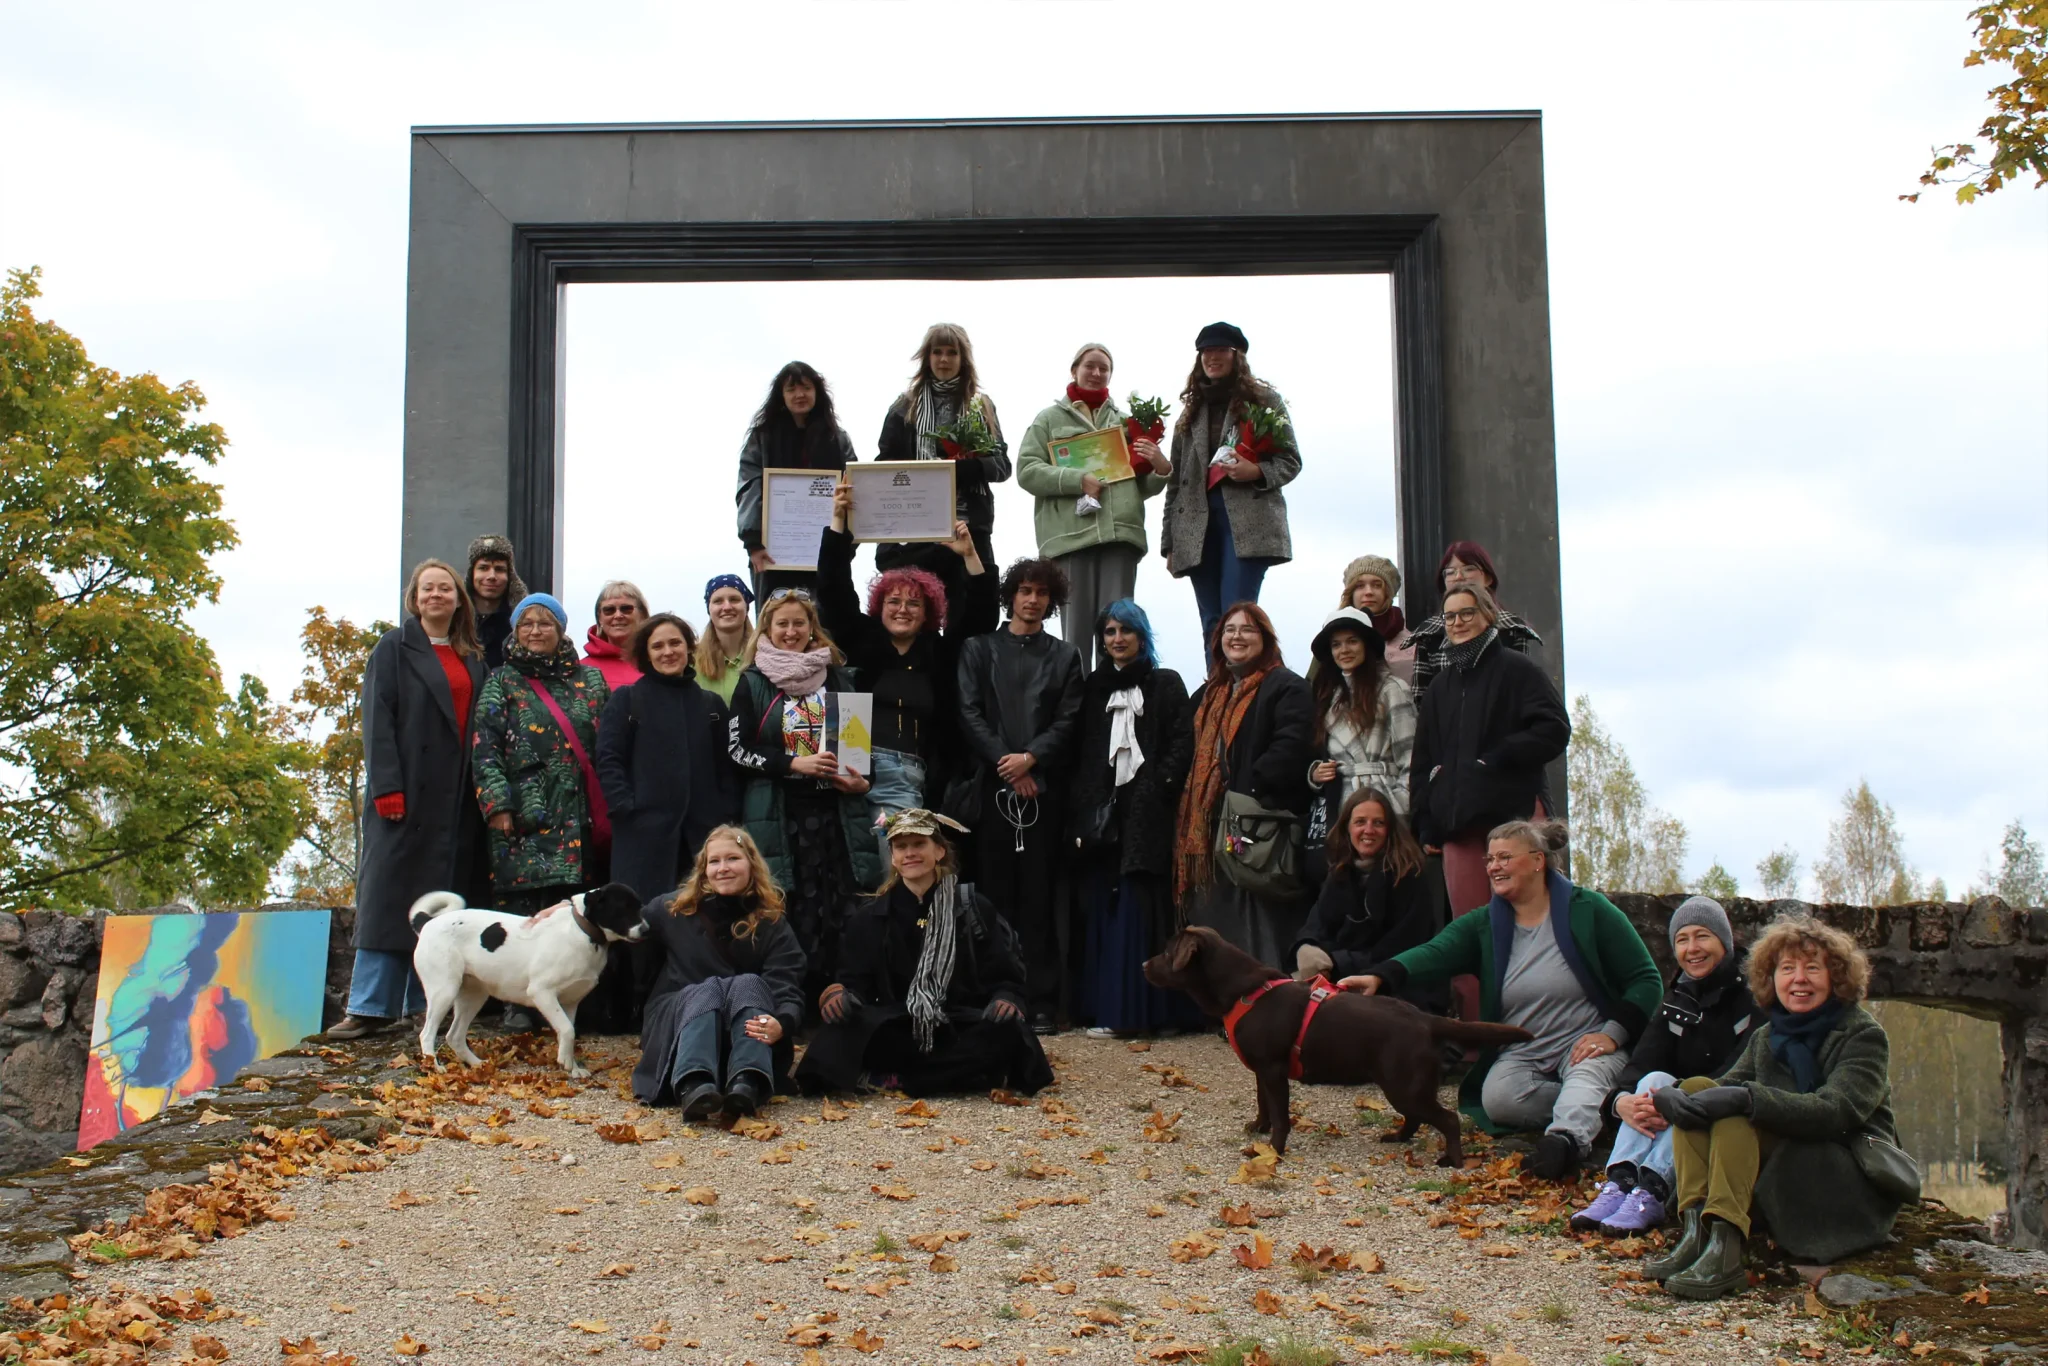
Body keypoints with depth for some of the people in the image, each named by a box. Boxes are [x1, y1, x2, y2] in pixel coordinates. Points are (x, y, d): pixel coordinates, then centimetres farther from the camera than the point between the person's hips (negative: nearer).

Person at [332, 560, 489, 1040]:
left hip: (455, 797, 5)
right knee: (388, 894, -5)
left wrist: (483, 794, 5)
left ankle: (425, 1001, 11)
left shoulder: (472, 659, 15)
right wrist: (386, 788, -15)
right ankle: (370, 1006, -3)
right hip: (408, 791, -4)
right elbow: (378, 721, -6)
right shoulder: (394, 648, 2)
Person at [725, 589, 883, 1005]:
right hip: (777, 812, -2)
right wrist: (794, 763, -12)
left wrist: (862, 779, 2)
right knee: (791, 909, -5)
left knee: (841, 905, -5)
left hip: (837, 809, 2)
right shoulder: (753, 682, 6)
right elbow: (736, 748, 0)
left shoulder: (838, 677, 13)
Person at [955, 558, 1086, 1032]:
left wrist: (1030, 758, -10)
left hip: (1044, 786, 0)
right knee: (997, 890, -1)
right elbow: (969, 713, 3)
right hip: (992, 785, 0)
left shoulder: (1064, 656, 15)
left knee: (1040, 893, -2)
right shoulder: (979, 649, 12)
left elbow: (1068, 721, 5)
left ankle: (1043, 1000, -1)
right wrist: (1004, 761, -9)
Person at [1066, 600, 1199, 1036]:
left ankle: (1147, 1008, -3)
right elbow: (1081, 751, 10)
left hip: (1148, 815, -3)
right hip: (1102, 813, 3)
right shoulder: (1093, 687, 16)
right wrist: (1081, 812, 0)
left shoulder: (1166, 684, 7)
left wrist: (1158, 788, -15)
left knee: (1142, 910, -6)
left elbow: (1182, 742, -2)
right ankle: (1108, 1008, 3)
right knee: (1104, 911, 0)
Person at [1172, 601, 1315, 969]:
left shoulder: (1287, 688, -4)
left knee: (1259, 942, -8)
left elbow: (1289, 750, -17)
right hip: (1206, 832, 8)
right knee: (1212, 936, 11)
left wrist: (1247, 790, -22)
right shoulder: (1206, 696, 22)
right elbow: (1191, 756, 26)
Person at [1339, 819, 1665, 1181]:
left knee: (1586, 1077, -37)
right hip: (1520, 1053, 3)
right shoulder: (1483, 925, 6)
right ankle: (1589, 1113, -15)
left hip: (1585, 1044, -3)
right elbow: (1433, 955, -15)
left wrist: (1612, 1033, -15)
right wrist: (1377, 977, -36)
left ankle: (1566, 1137, -63)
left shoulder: (1588, 910, -1)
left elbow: (1646, 980, 1)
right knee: (1497, 1097, -29)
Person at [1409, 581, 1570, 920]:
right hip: (1456, 825, 5)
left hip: (1512, 814, -5)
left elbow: (1554, 730, -7)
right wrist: (1426, 825, 11)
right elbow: (1422, 761, 22)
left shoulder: (1517, 670, 5)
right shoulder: (1440, 687, 23)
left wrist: (1496, 759, -11)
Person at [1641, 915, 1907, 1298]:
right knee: (1696, 1087, -14)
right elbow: (1728, 1087, -2)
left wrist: (1746, 1098, -33)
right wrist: (1674, 1099, -26)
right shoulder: (1766, 1037, 13)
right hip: (1782, 1165, 6)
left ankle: (1723, 1249, -43)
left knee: (1735, 1114, -28)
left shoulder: (1864, 1035, -4)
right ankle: (1697, 1233, -30)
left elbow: (1834, 1111, -22)